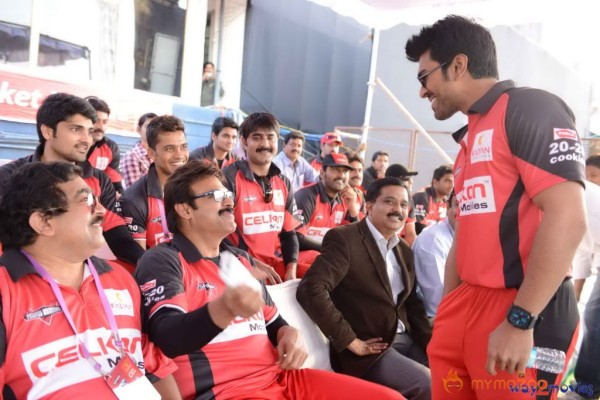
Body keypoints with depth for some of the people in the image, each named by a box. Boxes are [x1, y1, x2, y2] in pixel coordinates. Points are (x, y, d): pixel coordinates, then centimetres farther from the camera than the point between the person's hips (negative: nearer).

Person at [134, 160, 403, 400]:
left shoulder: (240, 259, 19)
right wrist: (224, 308, -36)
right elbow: (168, 337, -18)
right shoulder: (162, 261, -3)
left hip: (280, 376, 8)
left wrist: (288, 334, 4)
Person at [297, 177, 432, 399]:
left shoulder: (404, 250, 12)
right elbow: (310, 289, -25)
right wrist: (351, 341, -21)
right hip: (371, 352, -8)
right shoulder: (344, 239, -13)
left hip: (407, 341, 8)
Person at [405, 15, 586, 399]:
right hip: (467, 303, 8)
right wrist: (446, 312, 16)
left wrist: (520, 321, -20)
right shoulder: (470, 136, 17)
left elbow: (567, 218, -20)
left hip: (523, 312, -8)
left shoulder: (531, 108, -9)